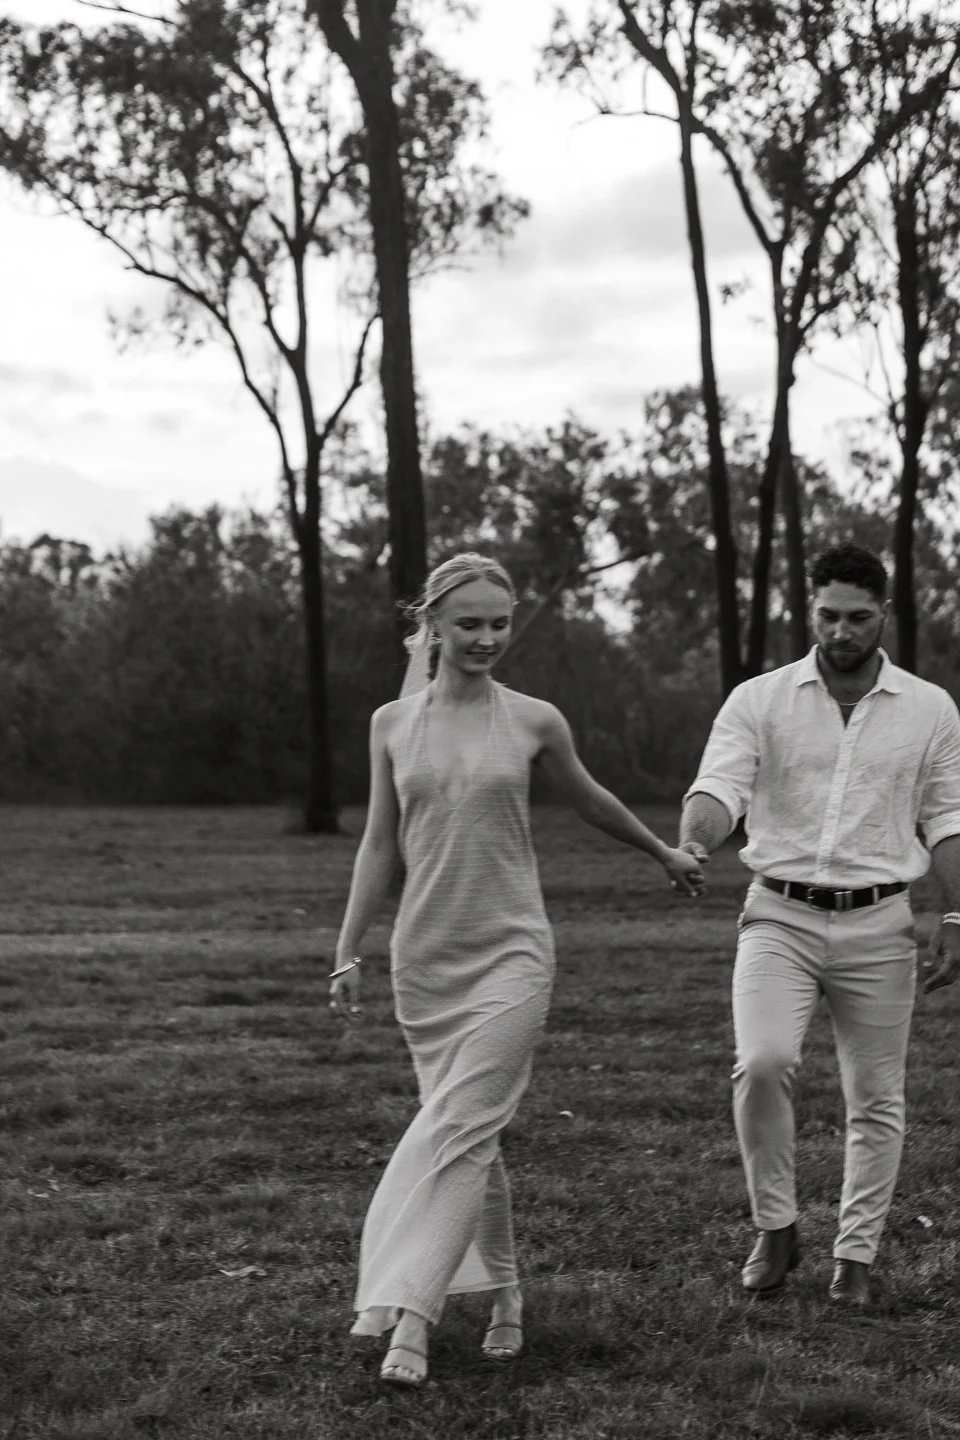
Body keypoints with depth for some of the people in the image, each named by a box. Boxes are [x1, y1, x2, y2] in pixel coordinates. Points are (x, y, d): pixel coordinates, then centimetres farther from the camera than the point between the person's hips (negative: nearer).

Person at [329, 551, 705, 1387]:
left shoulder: (534, 722, -1)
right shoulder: (392, 724, 4)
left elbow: (589, 801, 17)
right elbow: (380, 845, 9)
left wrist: (666, 854, 31)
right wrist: (349, 952, 6)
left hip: (511, 951, -2)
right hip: (423, 954, 3)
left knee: (461, 1128, -13)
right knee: (471, 1133, 10)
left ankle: (409, 1315, -15)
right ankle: (504, 1296, 24)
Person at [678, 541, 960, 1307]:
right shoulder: (759, 700, 0)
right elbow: (719, 789, -9)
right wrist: (692, 846, -30)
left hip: (879, 925, 1)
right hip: (780, 917, -1)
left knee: (876, 1099, 6)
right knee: (763, 1062, -20)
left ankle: (856, 1255, 21)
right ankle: (776, 1229, 0)